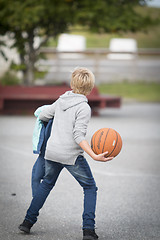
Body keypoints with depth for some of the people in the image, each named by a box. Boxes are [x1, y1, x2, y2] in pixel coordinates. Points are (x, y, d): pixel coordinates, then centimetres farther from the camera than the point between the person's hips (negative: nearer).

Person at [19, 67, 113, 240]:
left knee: (47, 183, 26)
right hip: (72, 155, -6)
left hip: (52, 152, 6)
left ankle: (28, 221, 25)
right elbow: (79, 136, -22)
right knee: (90, 187, 8)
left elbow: (42, 116, 17)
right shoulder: (83, 108, -14)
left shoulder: (61, 100, 5)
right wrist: (94, 156, -28)